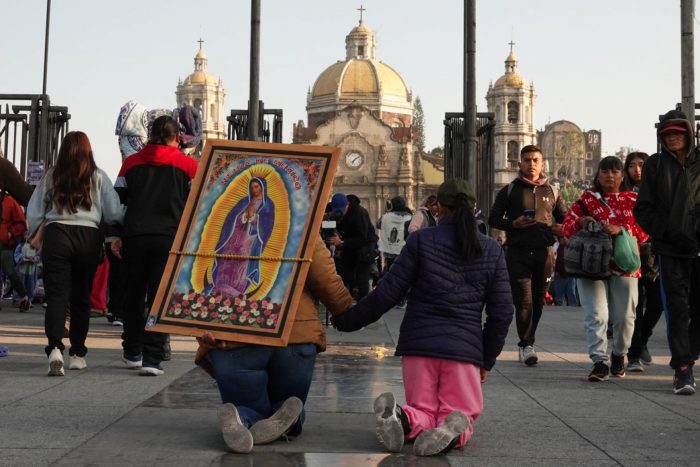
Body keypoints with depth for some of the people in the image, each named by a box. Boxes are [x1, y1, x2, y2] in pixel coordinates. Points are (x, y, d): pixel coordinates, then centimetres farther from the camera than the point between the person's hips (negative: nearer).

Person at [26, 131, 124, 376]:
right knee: (81, 296, 12)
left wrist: (35, 235, 23)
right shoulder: (98, 177, 3)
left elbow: (33, 213, 7)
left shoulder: (51, 175, 5)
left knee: (56, 294, -4)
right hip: (88, 237, 1)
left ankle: (55, 348, -24)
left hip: (56, 235, 0)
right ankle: (78, 353, 18)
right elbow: (114, 213, 2)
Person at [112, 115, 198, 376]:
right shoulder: (188, 165, 6)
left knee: (133, 295, 16)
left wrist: (116, 236, 18)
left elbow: (118, 201, 13)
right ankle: (152, 358, -10)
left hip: (134, 237, 2)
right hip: (169, 238, -2)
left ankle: (132, 352, 25)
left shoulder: (131, 163, 13)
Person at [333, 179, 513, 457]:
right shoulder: (492, 251, 8)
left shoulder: (421, 241, 1)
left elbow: (387, 293, -2)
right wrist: (487, 360, 19)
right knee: (463, 414, 9)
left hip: (419, 342, 0)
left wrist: (347, 320, 10)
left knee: (423, 411, 11)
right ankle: (453, 429, -29)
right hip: (465, 347, 0)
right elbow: (502, 312, 8)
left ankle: (402, 417, -26)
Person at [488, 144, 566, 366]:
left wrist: (561, 228, -1)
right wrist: (513, 224, -11)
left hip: (544, 252, 3)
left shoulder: (551, 192, 14)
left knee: (538, 301, 7)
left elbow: (565, 219, 23)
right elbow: (493, 218, 7)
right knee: (524, 300, -10)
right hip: (518, 252, -3)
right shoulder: (509, 191, 7)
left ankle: (527, 344, 19)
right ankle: (526, 345, -4)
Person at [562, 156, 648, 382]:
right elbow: (567, 228, 6)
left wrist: (621, 229, -19)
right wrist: (580, 222, -15)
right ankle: (600, 361, -11)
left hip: (624, 265, 1)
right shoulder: (586, 199, 10)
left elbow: (644, 230, -2)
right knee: (596, 315, -11)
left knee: (624, 316, 4)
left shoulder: (634, 200, 10)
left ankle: (619, 355, 28)